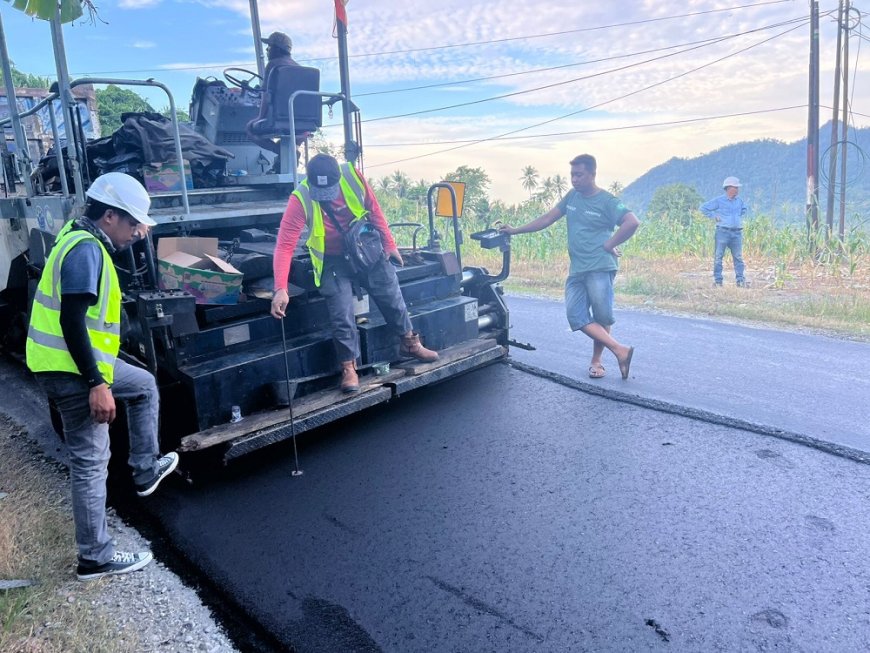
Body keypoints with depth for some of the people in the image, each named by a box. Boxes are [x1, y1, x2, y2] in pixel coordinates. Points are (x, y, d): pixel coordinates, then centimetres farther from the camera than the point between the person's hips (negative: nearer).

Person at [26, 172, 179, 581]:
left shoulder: (82, 238, 10)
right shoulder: (85, 249, -20)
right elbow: (71, 322, -26)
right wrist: (97, 385, -26)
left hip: (81, 361, 10)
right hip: (71, 371, -10)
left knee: (145, 385, 26)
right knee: (91, 462, -1)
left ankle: (145, 469, 34)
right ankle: (96, 558, 11)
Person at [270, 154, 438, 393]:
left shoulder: (352, 176, -21)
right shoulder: (300, 200, -27)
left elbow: (374, 210, -6)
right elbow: (284, 245, -31)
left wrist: (389, 245, -1)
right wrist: (281, 289, -40)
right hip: (333, 261, -2)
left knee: (392, 297, 12)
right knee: (341, 317, -6)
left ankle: (409, 343, 33)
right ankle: (349, 367, 14)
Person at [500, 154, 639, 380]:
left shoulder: (606, 201, -4)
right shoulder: (572, 197, 14)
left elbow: (632, 222, -13)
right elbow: (548, 218, 17)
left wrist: (609, 245, -11)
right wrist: (516, 230, 14)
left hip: (600, 268, -6)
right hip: (577, 269, 6)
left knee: (601, 316, -2)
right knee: (576, 315, -6)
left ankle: (596, 361, 12)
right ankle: (619, 350, -6)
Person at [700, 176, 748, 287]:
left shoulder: (739, 201, 12)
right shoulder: (719, 201, -4)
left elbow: (744, 209, 34)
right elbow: (703, 208, -4)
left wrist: (740, 217, 18)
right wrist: (713, 216, -5)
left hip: (737, 233, 4)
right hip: (723, 231, -4)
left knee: (738, 257, 3)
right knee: (718, 256, -2)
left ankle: (740, 280, 7)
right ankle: (717, 280, 3)